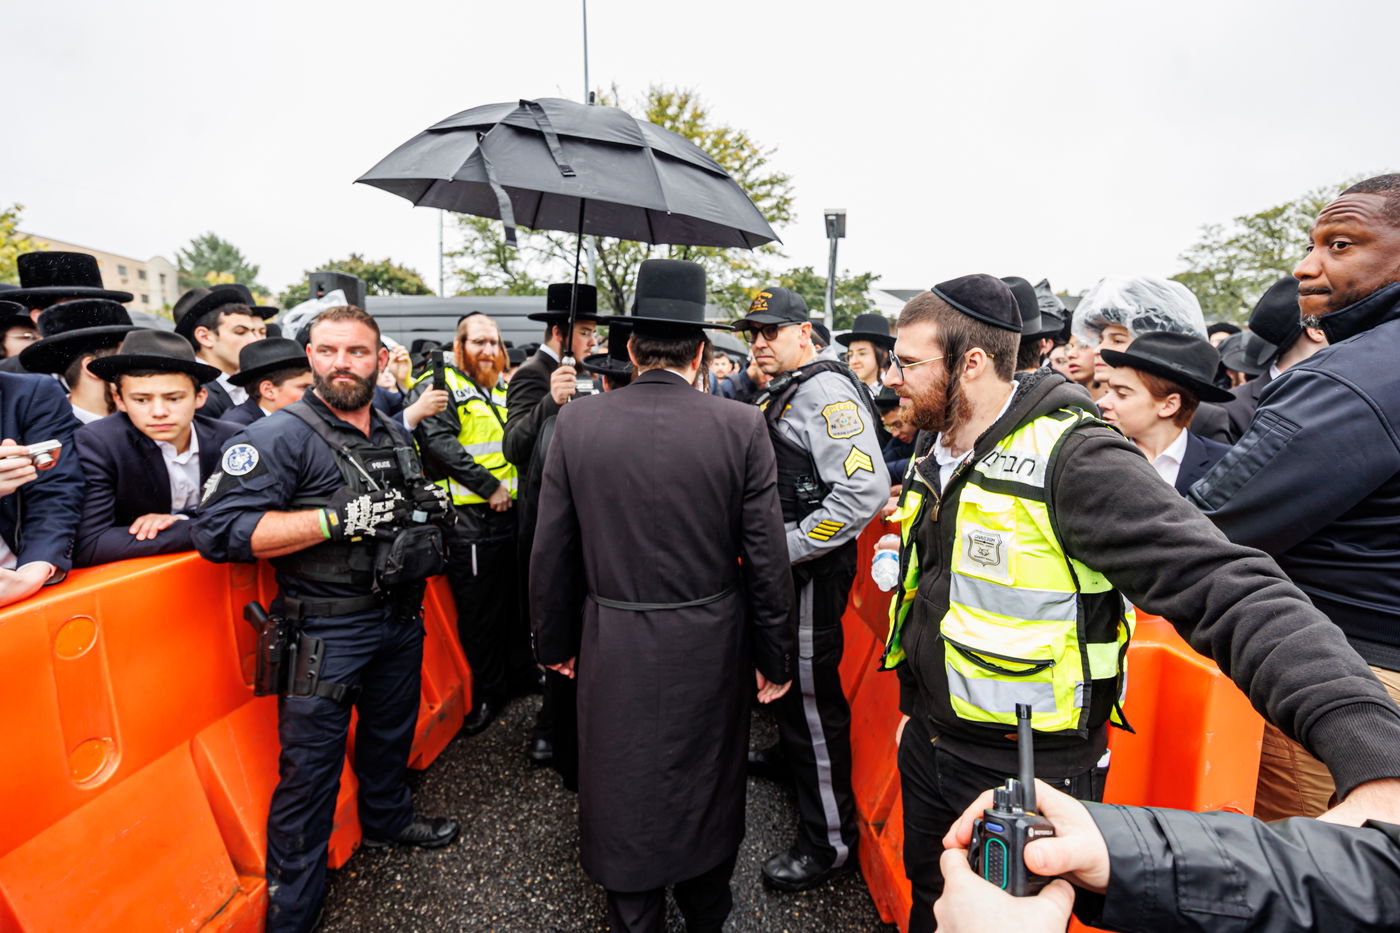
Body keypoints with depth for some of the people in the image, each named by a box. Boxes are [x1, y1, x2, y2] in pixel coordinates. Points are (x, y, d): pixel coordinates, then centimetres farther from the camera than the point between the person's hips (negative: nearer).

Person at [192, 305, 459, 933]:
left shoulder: (395, 434, 9)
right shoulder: (280, 436, -14)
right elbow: (219, 531, -23)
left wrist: (429, 506, 2)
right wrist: (338, 520, -28)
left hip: (401, 618, 7)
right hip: (327, 632, -7)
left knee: (392, 732, 25)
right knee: (310, 769, 5)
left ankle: (388, 820, 51)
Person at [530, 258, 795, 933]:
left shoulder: (577, 423, -8)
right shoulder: (741, 427, -12)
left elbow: (551, 552, -3)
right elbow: (766, 558, -9)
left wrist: (554, 643, 12)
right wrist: (774, 659, 4)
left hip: (613, 649, 0)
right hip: (711, 648, 1)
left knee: (625, 795, 20)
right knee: (707, 792, 23)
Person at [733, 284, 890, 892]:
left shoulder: (825, 390, -18)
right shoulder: (783, 393, 13)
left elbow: (866, 487, -30)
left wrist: (790, 546, -24)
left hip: (813, 570, -9)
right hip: (784, 566, 9)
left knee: (812, 691, 1)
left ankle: (832, 842, 18)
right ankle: (790, 756, 51)